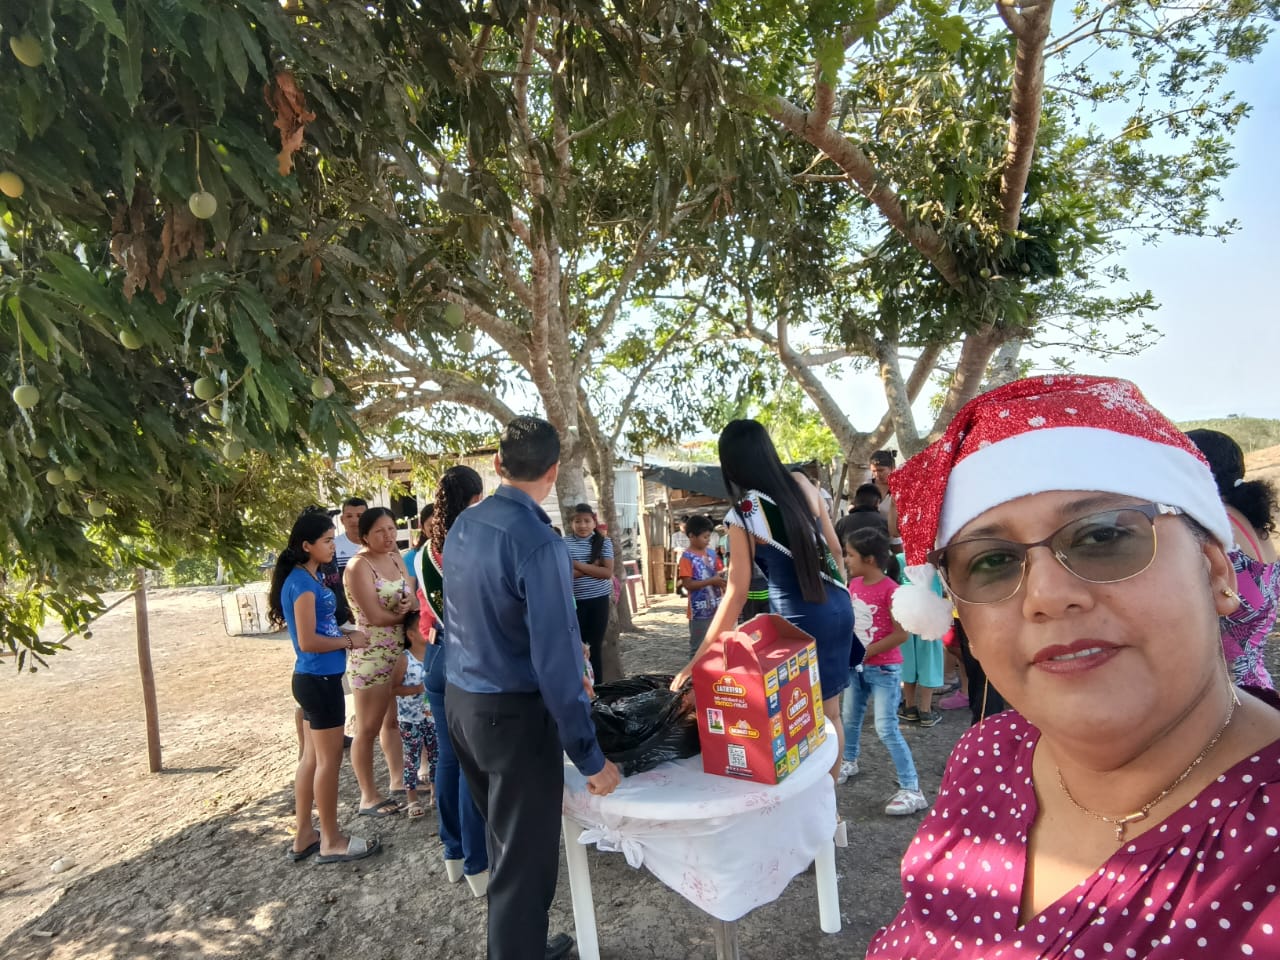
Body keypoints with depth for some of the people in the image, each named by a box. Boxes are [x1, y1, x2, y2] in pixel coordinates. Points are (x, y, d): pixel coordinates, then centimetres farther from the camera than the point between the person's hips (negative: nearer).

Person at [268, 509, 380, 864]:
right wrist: (349, 641, -11)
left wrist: (346, 635, 4)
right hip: (319, 679, -9)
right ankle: (332, 841, 17)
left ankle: (304, 836, 29)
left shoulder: (309, 577, 9)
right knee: (329, 760, 3)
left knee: (312, 757, 17)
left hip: (314, 678, 9)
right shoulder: (302, 582, -19)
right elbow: (308, 641, -22)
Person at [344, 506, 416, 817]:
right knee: (368, 729, 4)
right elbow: (376, 616, -21)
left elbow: (411, 592, 6)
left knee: (394, 720, 19)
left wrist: (412, 600, -16)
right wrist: (407, 610, -7)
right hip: (371, 657, -8)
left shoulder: (396, 557, 8)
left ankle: (399, 780, 33)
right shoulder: (359, 566, -15)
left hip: (399, 653, 8)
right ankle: (368, 797, 15)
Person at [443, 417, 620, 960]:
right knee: (525, 855, 9)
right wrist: (590, 756, -18)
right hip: (512, 712, -8)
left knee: (504, 839, 24)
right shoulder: (537, 542, -23)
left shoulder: (462, 526, 2)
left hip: (460, 701, 8)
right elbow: (555, 661, -25)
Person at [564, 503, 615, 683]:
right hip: (573, 602, -1)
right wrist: (592, 567, -15)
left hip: (599, 600, 1)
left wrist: (577, 565, -14)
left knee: (595, 647, 8)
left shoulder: (604, 542, 0)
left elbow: (607, 572, -10)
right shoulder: (564, 543, -3)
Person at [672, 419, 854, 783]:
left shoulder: (743, 515, -13)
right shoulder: (802, 484, 1)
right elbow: (836, 552, 9)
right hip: (839, 608, 6)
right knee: (830, 711, 18)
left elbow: (736, 595, -14)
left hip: (800, 620, -6)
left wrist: (697, 659, -10)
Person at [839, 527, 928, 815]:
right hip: (857, 666, 7)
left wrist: (866, 652, -19)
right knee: (850, 718, 21)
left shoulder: (890, 590, -21)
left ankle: (912, 790, 3)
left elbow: (901, 634, -20)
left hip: (884, 668, -7)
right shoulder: (854, 584, 1)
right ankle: (849, 761, 44)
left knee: (886, 729, -7)